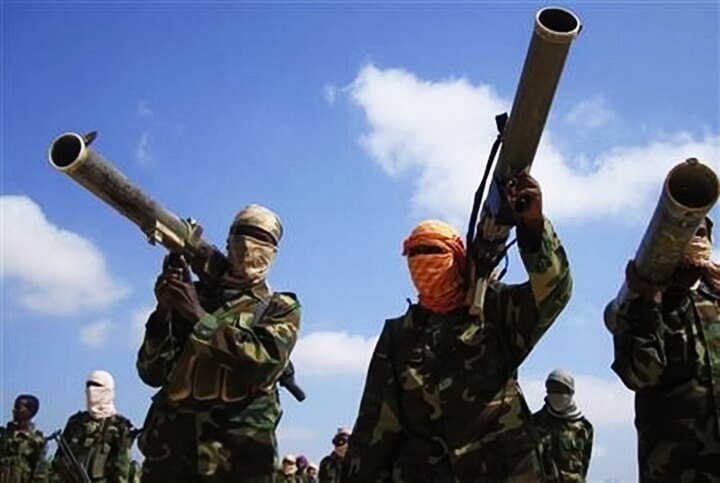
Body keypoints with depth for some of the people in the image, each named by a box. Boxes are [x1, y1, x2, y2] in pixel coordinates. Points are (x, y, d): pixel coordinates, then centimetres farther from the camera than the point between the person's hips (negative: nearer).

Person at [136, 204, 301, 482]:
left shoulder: (280, 308, 10)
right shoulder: (192, 296, 14)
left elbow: (265, 361, -11)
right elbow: (153, 372, 8)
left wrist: (200, 318, -12)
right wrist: (164, 311, -7)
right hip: (170, 451, 2)